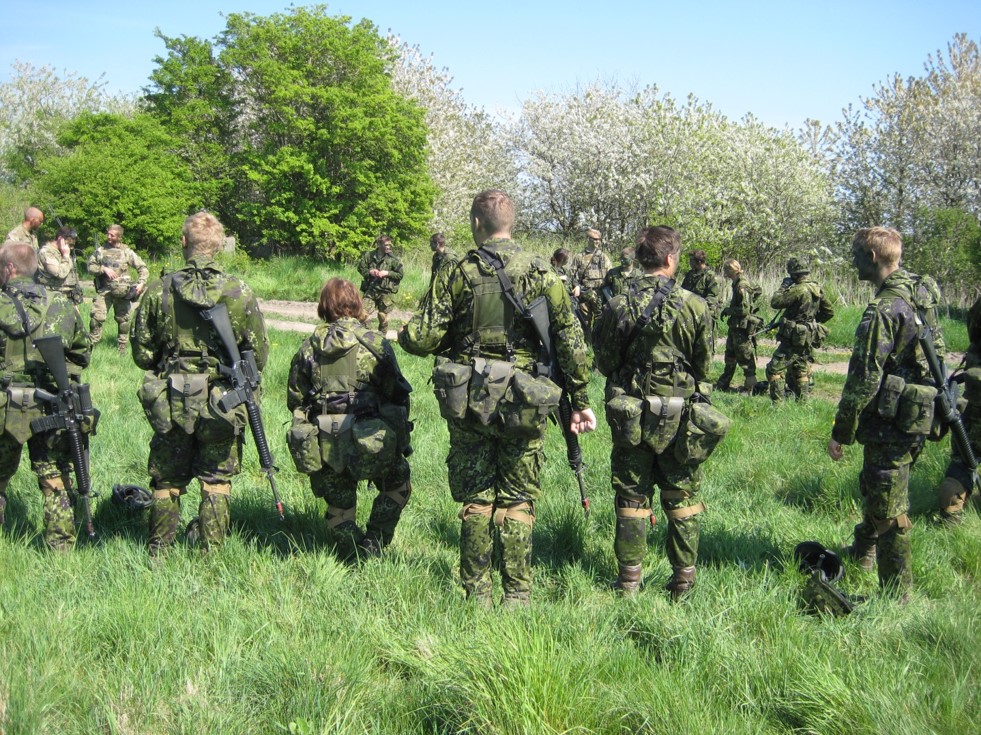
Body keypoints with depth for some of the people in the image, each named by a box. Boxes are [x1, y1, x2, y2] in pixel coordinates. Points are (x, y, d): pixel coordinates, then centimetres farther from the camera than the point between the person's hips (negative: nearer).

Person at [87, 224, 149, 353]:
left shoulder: (127, 252, 3)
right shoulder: (100, 251, 8)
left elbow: (143, 268, 4)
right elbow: (91, 266, 6)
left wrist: (141, 283, -11)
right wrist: (104, 269, -11)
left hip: (122, 292, 0)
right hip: (104, 290, 0)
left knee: (123, 320, 5)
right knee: (97, 317, -11)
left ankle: (122, 347, 18)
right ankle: (91, 344, 0)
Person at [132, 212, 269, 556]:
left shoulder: (158, 291, -7)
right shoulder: (240, 292, -9)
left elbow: (142, 354, -1)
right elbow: (259, 355, -3)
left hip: (171, 404, 1)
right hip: (222, 405, -1)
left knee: (167, 481, 15)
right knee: (216, 482, 12)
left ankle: (158, 553, 24)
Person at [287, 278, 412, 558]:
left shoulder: (308, 348, 6)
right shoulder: (376, 342, -2)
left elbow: (295, 401, 9)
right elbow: (397, 396, -2)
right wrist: (400, 443, 8)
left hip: (324, 445, 3)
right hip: (369, 438, -2)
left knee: (338, 506, 20)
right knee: (397, 486, 21)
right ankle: (373, 543, 10)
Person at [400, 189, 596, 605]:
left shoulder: (462, 274, -4)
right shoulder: (541, 275, -2)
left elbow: (423, 339, -4)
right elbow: (570, 341, -3)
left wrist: (406, 333, 20)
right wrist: (581, 401, 4)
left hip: (468, 401, 0)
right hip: (522, 404, 0)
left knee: (475, 499, 10)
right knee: (518, 499, 9)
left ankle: (477, 593, 15)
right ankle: (517, 594, 10)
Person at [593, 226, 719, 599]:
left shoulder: (617, 306, -7)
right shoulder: (694, 305, -10)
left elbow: (604, 362, 1)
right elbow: (704, 365, -1)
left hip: (629, 413, 1)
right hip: (679, 415, -1)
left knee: (631, 498, 10)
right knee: (681, 498, 11)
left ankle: (629, 579, 14)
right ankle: (683, 579, 15)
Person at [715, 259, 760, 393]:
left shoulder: (742, 286, -21)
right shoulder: (737, 284, 9)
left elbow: (745, 309, -25)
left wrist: (728, 310, -13)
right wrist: (728, 310, 11)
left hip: (743, 328, -11)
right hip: (735, 327, 11)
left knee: (746, 360, -2)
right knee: (730, 357, 19)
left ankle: (749, 389, 4)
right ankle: (722, 385, 30)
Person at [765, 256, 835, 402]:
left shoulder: (798, 290, -22)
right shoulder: (817, 289, 5)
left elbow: (775, 302, -18)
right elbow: (829, 311, 14)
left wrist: (784, 286, -4)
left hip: (794, 339, -9)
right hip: (808, 339, 9)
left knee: (774, 370, -5)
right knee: (800, 372, 20)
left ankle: (777, 404, -9)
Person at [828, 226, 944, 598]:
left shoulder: (884, 309, -22)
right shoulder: (923, 294, 7)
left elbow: (864, 381, -22)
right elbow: (937, 353, 17)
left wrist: (841, 433, -14)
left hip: (890, 423, -10)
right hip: (917, 414, 10)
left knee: (888, 510, -1)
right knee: (872, 486, 28)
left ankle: (895, 595, 8)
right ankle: (864, 551, 48)